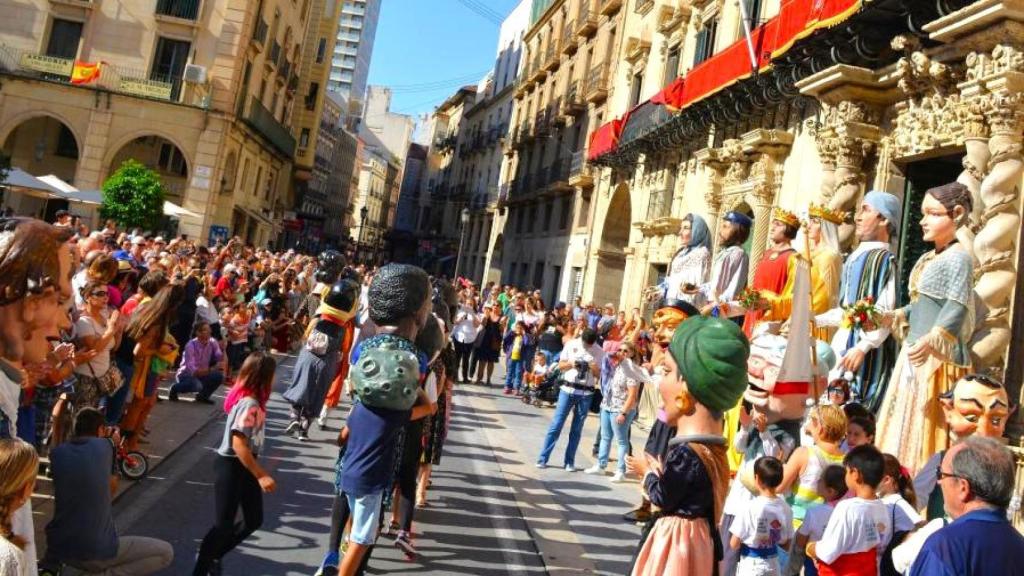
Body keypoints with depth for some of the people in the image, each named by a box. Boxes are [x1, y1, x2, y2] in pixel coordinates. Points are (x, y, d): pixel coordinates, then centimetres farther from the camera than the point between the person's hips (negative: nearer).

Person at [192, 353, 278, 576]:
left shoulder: (249, 400, 4)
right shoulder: (249, 404, -24)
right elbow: (239, 444, -29)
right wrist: (261, 475, -28)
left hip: (243, 466, 10)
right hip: (232, 466, -10)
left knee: (254, 520, 17)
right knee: (223, 524, 0)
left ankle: (212, 555, 33)